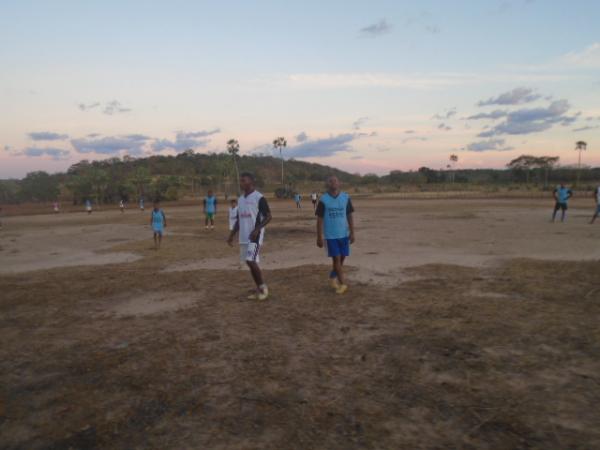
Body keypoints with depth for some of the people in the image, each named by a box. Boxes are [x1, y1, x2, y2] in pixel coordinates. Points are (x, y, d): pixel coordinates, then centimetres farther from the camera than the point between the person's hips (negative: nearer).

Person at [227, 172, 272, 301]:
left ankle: (263, 287, 3)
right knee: (249, 263, 9)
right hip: (244, 237, 8)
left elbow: (268, 216, -12)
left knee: (251, 261, -14)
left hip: (255, 236, -8)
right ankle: (259, 290, 19)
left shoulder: (259, 198, -11)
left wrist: (257, 229, -24)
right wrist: (232, 235, 15)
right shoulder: (240, 199, 13)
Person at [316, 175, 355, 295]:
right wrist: (319, 237, -5)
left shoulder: (346, 198, 1)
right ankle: (343, 284, 5)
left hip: (344, 234, 3)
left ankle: (333, 276, 34)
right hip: (330, 235, -3)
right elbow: (320, 219, -3)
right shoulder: (323, 200, -5)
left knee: (342, 258, 10)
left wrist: (352, 233, -1)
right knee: (336, 258, -4)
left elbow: (349, 216, 4)